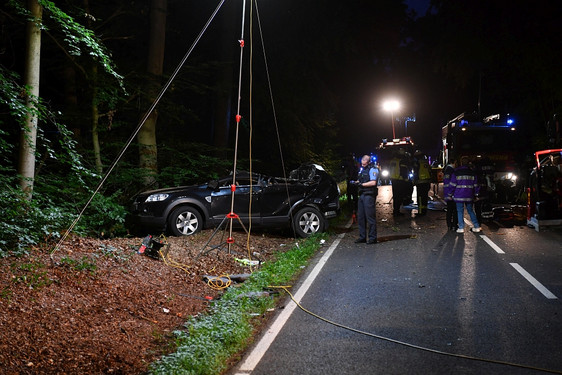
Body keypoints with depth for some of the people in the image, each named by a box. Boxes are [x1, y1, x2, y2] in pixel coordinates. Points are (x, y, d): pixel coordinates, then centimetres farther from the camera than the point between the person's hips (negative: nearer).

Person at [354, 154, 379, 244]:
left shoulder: (373, 169, -7)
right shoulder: (361, 168, 20)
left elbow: (373, 183, -17)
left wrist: (362, 184, -15)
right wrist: (357, 183, 6)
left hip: (369, 195, -9)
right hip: (362, 195, 9)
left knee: (370, 216, -8)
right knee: (360, 217, 8)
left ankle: (372, 238, -4)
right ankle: (362, 237, 14)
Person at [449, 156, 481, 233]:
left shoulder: (456, 172, -4)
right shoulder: (472, 172, 7)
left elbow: (452, 184, -4)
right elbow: (475, 185, 9)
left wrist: (451, 193, 7)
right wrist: (475, 194, 16)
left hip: (459, 195, -3)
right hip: (469, 195, 3)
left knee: (460, 211, 1)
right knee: (471, 211, 13)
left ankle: (461, 228, -2)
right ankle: (476, 226, 11)